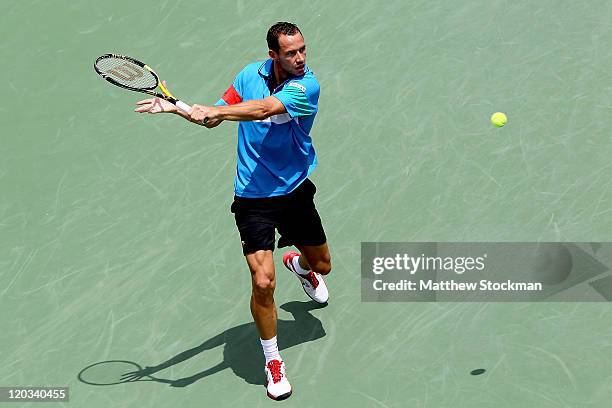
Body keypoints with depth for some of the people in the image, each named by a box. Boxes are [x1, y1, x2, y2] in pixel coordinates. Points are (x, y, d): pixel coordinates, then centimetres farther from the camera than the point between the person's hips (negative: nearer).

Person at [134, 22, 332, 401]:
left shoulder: (307, 86, -18)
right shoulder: (250, 75, -5)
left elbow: (265, 108, -35)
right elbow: (213, 118, 5)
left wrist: (215, 110, -44)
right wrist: (176, 107, -10)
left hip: (296, 192, 1)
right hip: (253, 197, 0)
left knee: (322, 265, 21)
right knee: (263, 281, -13)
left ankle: (300, 266, 61)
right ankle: (272, 360, 8)